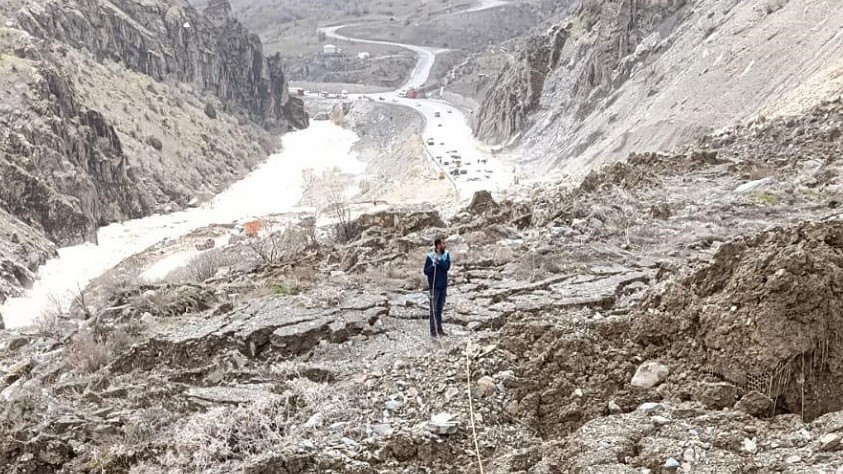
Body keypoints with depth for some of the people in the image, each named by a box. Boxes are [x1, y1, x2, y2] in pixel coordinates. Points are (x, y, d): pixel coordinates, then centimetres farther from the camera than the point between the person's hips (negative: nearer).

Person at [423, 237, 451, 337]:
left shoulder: (446, 254, 1)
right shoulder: (430, 257, -11)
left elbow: (447, 267, -10)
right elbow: (426, 271, -9)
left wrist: (440, 261, -24)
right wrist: (433, 265, -25)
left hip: (443, 286, 5)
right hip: (434, 286, -5)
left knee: (440, 308, 14)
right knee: (434, 309, -2)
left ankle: (439, 329, 23)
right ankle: (433, 330, 2)